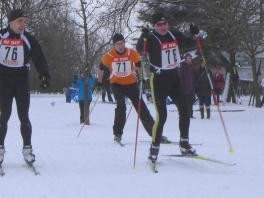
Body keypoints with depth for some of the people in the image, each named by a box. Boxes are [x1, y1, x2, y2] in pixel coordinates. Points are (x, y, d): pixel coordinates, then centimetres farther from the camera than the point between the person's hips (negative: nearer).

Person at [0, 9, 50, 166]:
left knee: (24, 116, -3)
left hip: (22, 81, 0)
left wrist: (45, 75, -17)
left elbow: (39, 58, -5)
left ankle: (27, 149, 2)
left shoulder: (29, 39, -2)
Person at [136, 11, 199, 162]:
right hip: (159, 79, -6)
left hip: (174, 77, 6)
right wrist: (143, 37, -47)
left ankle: (184, 142, 17)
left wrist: (195, 35, -7)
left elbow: (190, 43, 13)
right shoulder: (151, 38, -12)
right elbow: (139, 49, -29)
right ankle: (155, 147, 1)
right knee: (161, 115, -10)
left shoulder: (175, 35, 4)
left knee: (184, 109, 4)